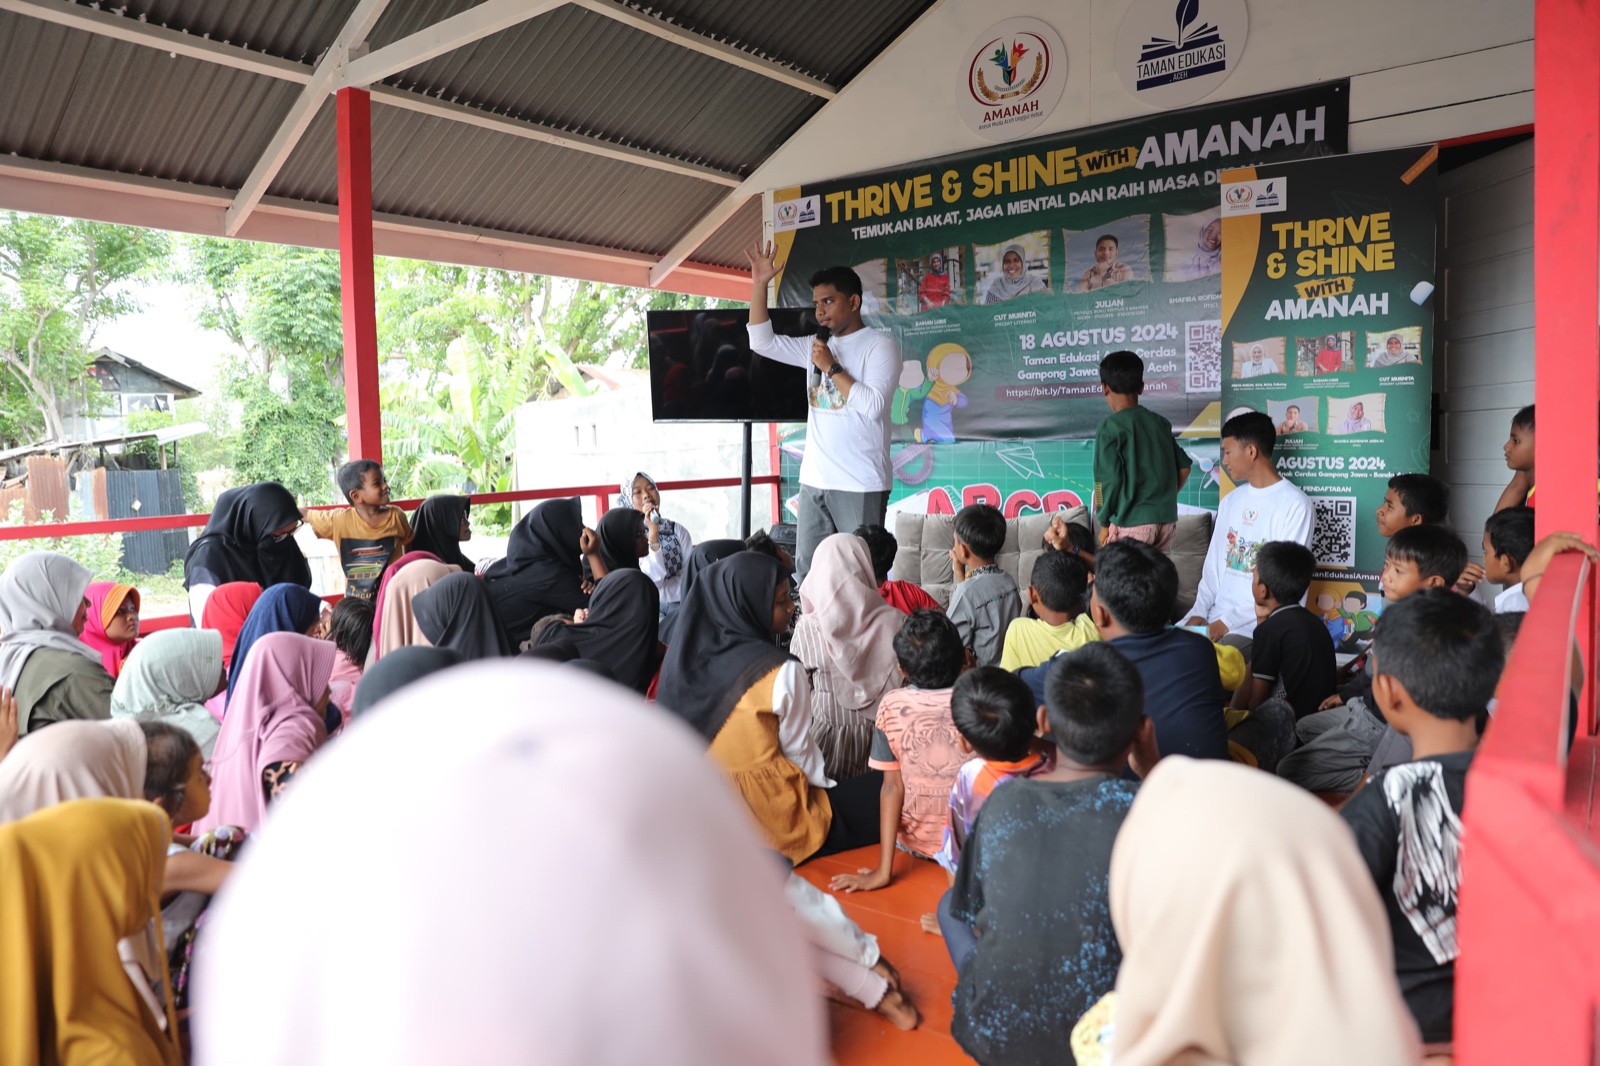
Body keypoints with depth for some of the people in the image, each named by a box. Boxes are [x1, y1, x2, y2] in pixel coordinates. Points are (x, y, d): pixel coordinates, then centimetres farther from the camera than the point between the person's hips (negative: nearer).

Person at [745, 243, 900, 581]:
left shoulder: (879, 345, -4)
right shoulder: (817, 346, 14)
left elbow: (873, 406, -16)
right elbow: (762, 342, 14)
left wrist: (832, 368, -11)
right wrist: (759, 285, 7)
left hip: (860, 485, -6)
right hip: (813, 481, 7)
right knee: (807, 574, 8)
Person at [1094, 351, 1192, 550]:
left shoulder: (1109, 427, -8)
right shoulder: (1160, 422, 10)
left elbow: (1109, 479, -13)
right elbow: (1184, 467, 11)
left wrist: (1104, 523, -3)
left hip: (1131, 521, -6)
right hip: (1167, 519, 6)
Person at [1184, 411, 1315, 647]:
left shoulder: (1295, 506, -9)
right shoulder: (1230, 501, 15)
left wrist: (1227, 622, -17)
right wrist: (1199, 612, -1)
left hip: (1257, 628, -7)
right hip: (1214, 619, 7)